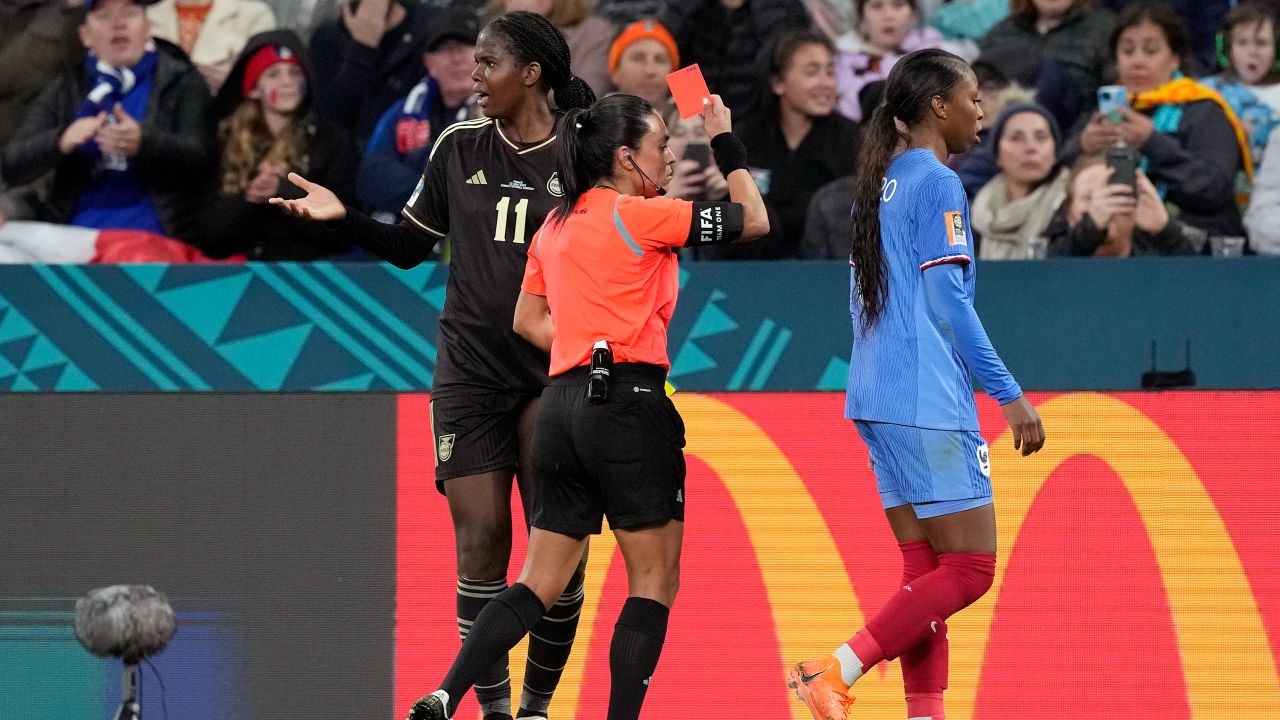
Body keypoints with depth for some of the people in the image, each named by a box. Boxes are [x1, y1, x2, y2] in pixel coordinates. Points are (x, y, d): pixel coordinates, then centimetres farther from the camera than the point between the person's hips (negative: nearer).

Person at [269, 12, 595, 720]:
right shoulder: (459, 147, 5)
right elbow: (410, 247, 12)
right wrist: (345, 217, -2)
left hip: (556, 374, -2)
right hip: (470, 370, 2)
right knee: (481, 540, -7)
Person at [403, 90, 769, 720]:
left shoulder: (556, 225, 15)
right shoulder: (641, 216, -6)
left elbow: (528, 320, 23)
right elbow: (753, 220, -1)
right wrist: (724, 141, 10)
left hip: (563, 405, 7)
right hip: (630, 406, -7)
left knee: (539, 584, 9)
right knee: (655, 583, 2)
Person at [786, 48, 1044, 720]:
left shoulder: (879, 185, 16)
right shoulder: (938, 185, -10)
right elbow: (948, 302, -16)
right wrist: (1009, 394, -14)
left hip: (879, 403, 9)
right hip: (930, 404, -9)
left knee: (927, 574, 9)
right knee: (969, 569, -5)